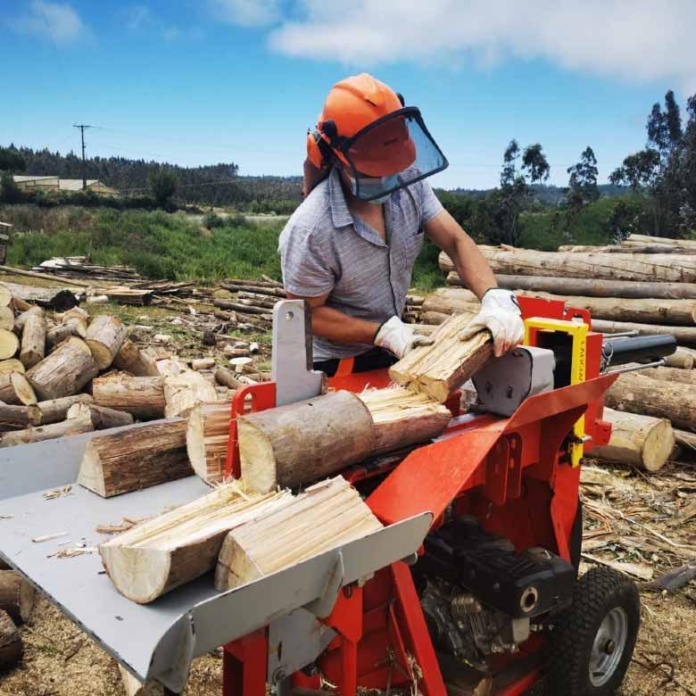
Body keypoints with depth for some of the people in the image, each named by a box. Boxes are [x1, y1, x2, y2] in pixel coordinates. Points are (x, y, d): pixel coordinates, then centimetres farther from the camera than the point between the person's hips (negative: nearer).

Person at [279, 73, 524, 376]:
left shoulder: (409, 183, -13)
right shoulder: (311, 229, -29)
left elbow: (456, 241, -12)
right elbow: (307, 314, -20)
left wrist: (494, 297, -30)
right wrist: (382, 331, -29)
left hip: (393, 350, 6)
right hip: (336, 365, -6)